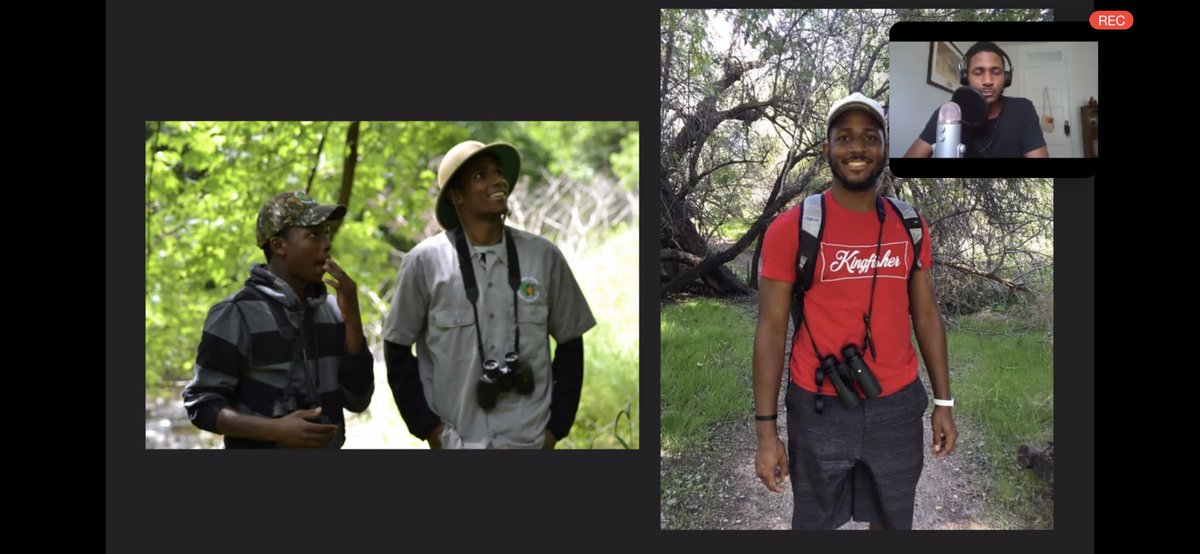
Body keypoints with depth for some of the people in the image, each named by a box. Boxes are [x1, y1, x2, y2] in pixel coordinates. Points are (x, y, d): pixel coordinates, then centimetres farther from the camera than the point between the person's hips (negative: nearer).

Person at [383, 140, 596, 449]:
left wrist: (556, 426, 5)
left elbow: (570, 344, 9)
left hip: (531, 440, 2)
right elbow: (397, 350, 2)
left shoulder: (544, 257, 1)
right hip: (456, 441, -1)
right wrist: (427, 426, -2)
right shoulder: (425, 262, -6)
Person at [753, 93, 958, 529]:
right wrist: (766, 429, -12)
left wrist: (944, 402, 6)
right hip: (819, 408, -3)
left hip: (898, 404, 3)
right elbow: (771, 329, -8)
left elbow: (926, 315, 11)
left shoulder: (909, 226, 3)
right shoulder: (792, 227, -10)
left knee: (893, 522, 15)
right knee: (816, 522, 10)